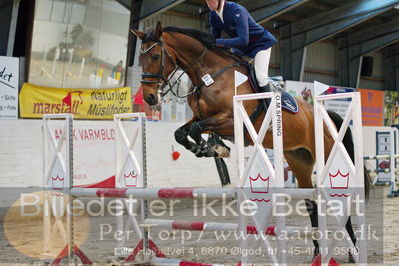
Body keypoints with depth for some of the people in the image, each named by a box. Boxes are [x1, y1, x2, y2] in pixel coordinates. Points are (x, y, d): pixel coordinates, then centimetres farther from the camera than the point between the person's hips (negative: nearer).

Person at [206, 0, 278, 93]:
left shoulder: (237, 11, -32)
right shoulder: (213, 14, -9)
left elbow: (243, 40, -40)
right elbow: (215, 38, -1)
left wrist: (218, 42, -44)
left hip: (260, 43, -8)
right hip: (240, 47, 8)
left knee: (260, 77, -19)